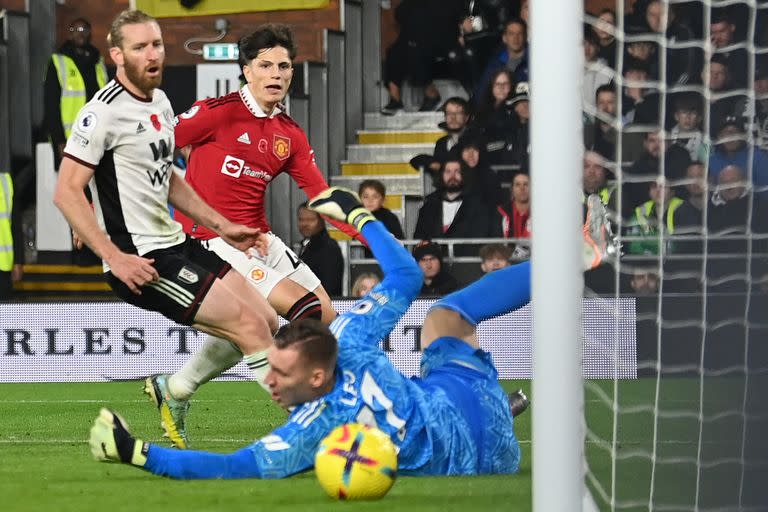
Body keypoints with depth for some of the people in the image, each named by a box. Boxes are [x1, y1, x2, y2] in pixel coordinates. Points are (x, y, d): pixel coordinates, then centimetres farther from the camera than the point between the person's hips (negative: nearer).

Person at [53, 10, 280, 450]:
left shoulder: (159, 101, 13)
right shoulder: (104, 112, -15)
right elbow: (67, 192, -17)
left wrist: (221, 226, 20)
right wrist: (115, 258, -23)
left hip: (175, 244, 9)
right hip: (141, 260, -9)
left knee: (265, 320, 7)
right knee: (249, 324, -15)